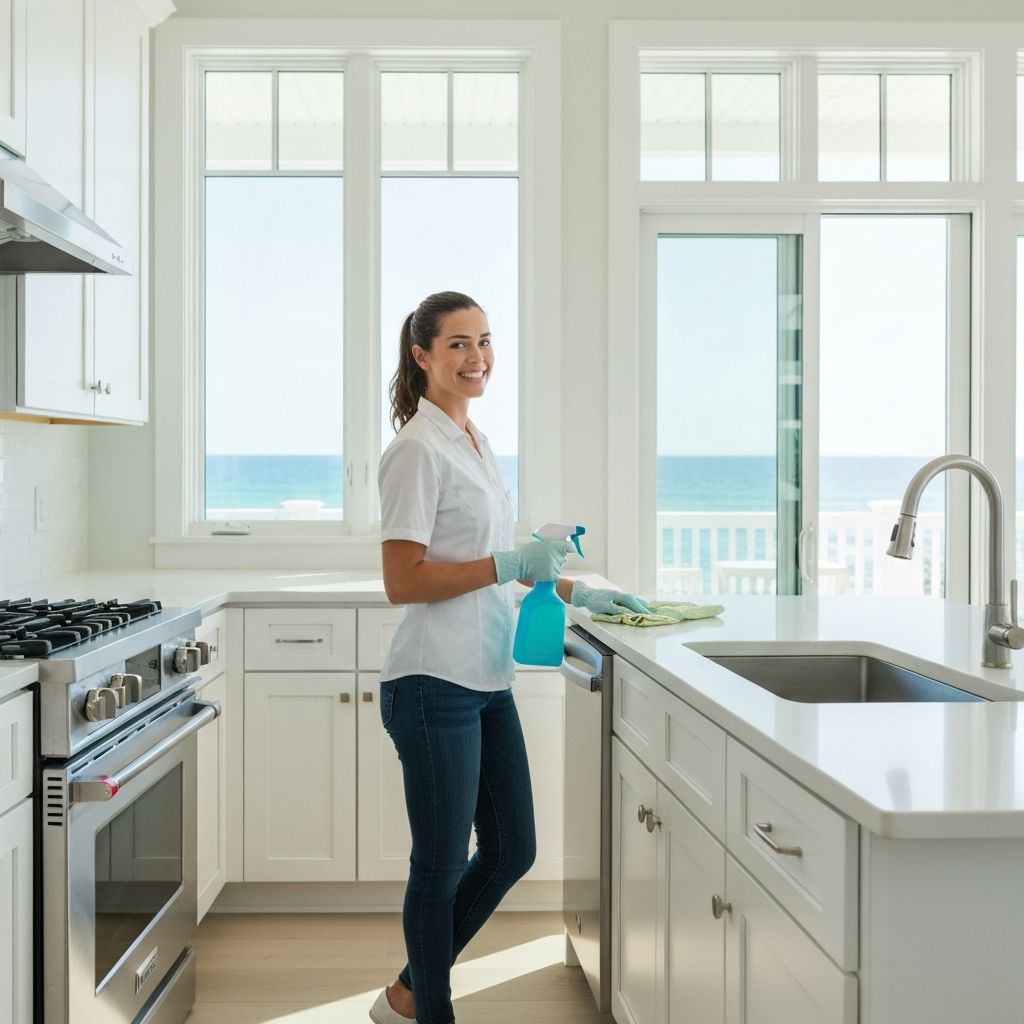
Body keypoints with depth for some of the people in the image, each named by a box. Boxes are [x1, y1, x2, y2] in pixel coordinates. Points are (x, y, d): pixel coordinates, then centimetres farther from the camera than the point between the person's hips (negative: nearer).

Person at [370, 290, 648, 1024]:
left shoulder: (475, 441, 14)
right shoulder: (418, 450, -13)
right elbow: (402, 581, -18)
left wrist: (576, 592, 20)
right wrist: (511, 565, -20)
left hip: (487, 681, 9)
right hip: (435, 685, -9)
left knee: (511, 852, 16)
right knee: (442, 866, 5)